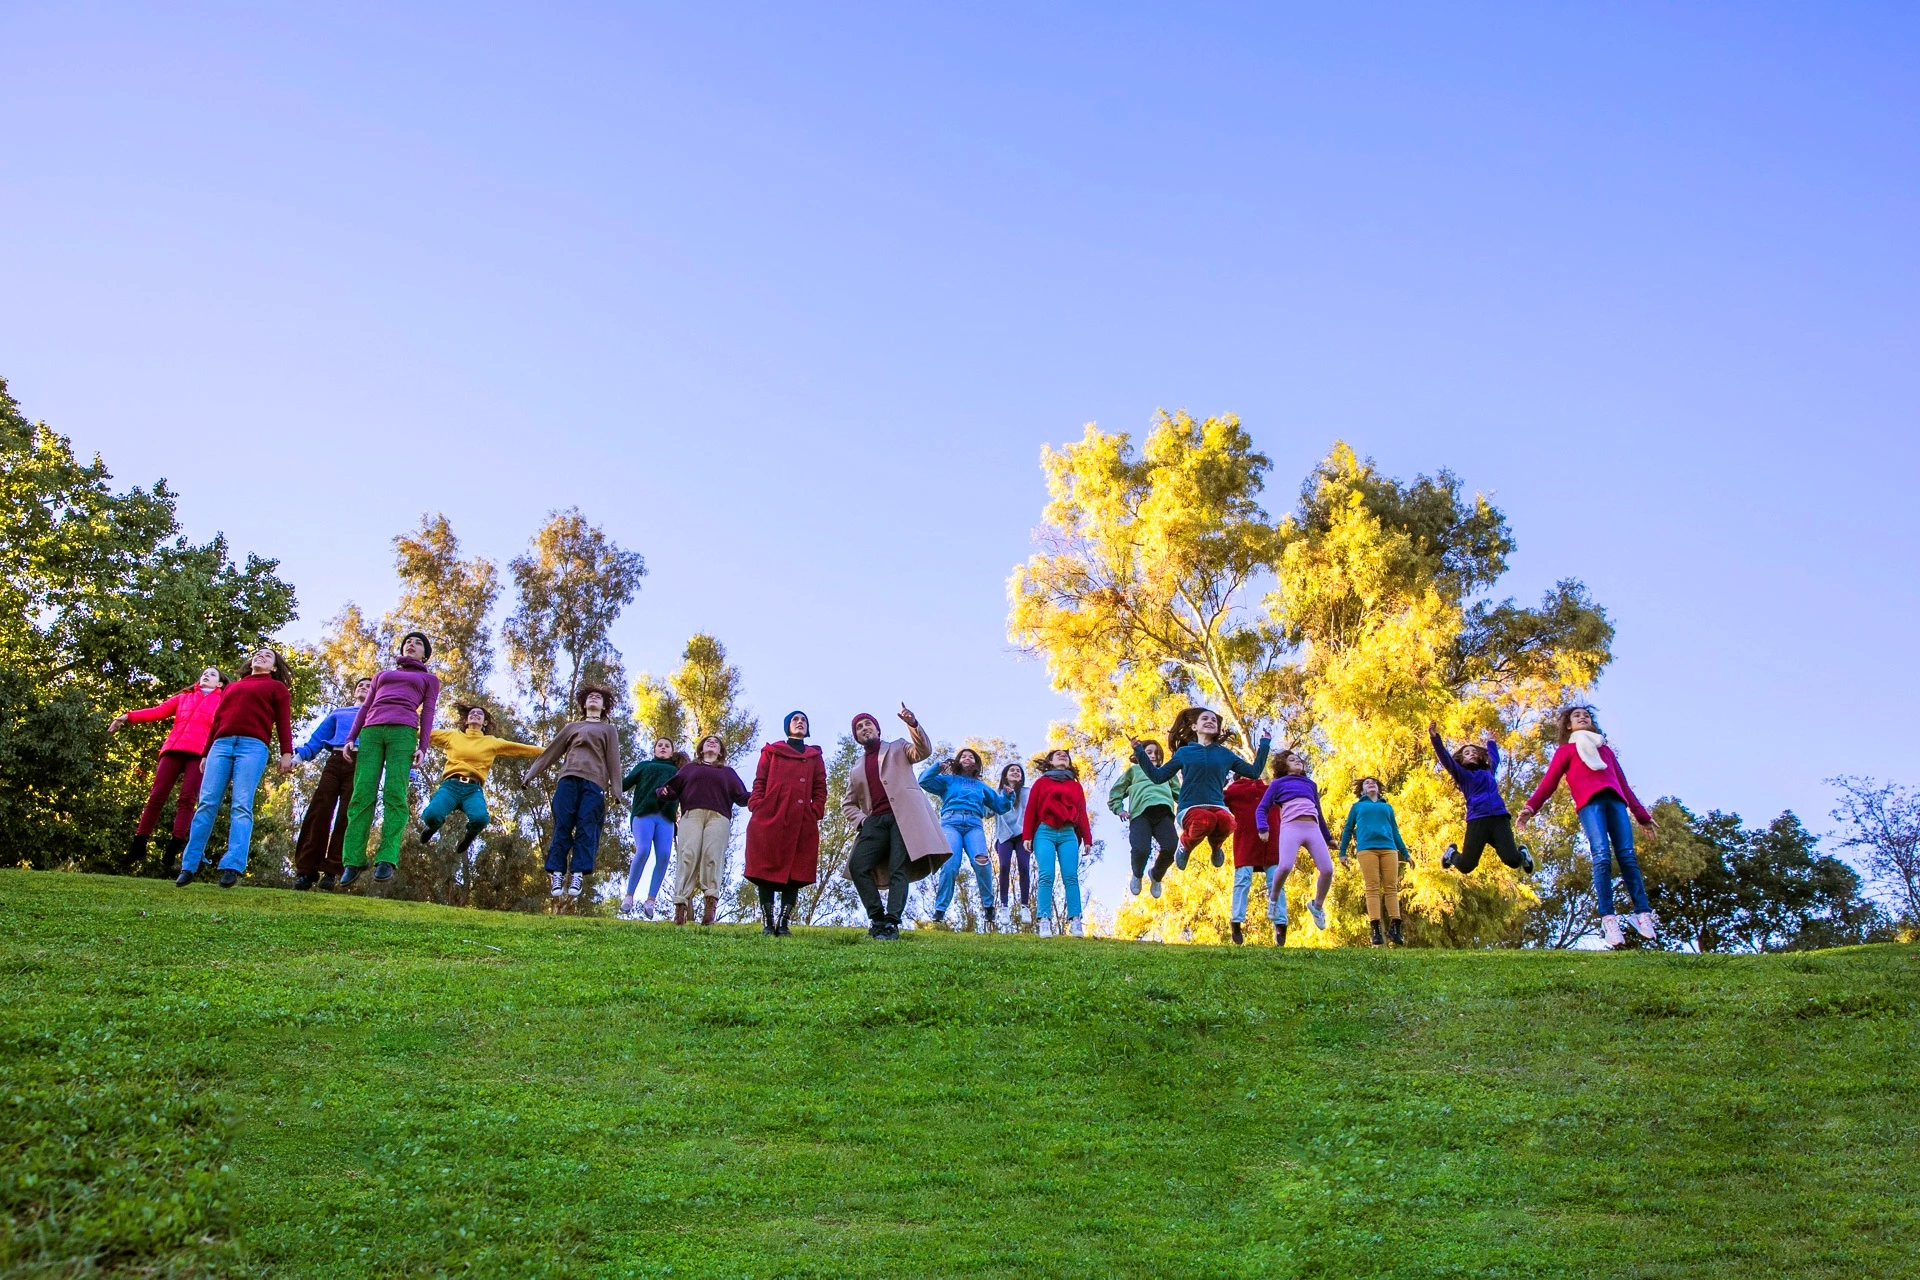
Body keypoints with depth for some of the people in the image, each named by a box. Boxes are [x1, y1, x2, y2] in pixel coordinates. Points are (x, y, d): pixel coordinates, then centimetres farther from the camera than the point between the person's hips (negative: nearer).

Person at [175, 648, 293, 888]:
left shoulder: (277, 688, 19)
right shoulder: (231, 687, 32)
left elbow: (283, 721, 7)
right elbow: (217, 720, 27)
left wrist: (286, 753, -6)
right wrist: (206, 753, 19)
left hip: (253, 746, -4)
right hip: (221, 744, 4)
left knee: (241, 806, -14)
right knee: (206, 803, -6)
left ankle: (233, 867, -23)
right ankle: (188, 867, -5)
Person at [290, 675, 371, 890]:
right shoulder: (337, 713, 32)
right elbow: (318, 737, 23)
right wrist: (300, 754, 3)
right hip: (335, 761, 2)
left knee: (346, 817, -13)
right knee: (318, 812, -11)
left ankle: (331, 871, -15)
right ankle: (305, 870, -12)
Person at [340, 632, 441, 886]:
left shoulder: (429, 679, 25)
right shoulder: (382, 675, 34)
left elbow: (427, 713, 12)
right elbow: (365, 708, 24)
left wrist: (422, 748, -2)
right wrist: (350, 739, 10)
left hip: (403, 732, -2)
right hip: (371, 732, 3)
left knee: (395, 794, -17)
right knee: (362, 794, -11)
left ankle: (387, 859, -24)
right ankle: (353, 861, -16)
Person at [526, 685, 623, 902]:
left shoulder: (609, 730, 23)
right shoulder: (571, 727, 27)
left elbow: (613, 760, 12)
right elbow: (551, 751, 24)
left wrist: (615, 791, 1)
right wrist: (531, 773, 15)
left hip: (594, 782, -2)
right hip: (568, 778, 2)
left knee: (586, 828, -13)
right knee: (562, 826, -9)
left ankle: (578, 876, -18)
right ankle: (556, 874, -13)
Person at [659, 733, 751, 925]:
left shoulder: (728, 772, 31)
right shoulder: (689, 768, 31)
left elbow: (741, 796, 20)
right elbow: (673, 789, 20)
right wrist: (663, 793, -2)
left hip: (718, 817, 0)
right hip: (691, 815, 0)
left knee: (712, 856, -20)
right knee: (688, 856, -18)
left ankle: (710, 904, -31)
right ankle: (681, 905, -27)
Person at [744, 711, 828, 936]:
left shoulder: (815, 756, 20)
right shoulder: (771, 751, 17)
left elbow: (820, 788, 13)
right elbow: (760, 782, 9)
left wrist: (816, 812, -2)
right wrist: (757, 808, -5)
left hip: (802, 821, 1)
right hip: (770, 818, -1)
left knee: (795, 873, -3)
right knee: (768, 871, -4)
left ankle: (784, 923, -1)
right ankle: (767, 923, 0)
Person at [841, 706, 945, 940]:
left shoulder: (898, 748, 19)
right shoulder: (856, 769, 28)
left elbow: (923, 751, 0)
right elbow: (848, 804, 28)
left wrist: (913, 725, -17)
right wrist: (861, 820, 7)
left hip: (903, 815, -4)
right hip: (876, 821, 4)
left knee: (898, 869, -15)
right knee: (857, 864, -15)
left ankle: (891, 925, -20)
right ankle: (878, 919, -8)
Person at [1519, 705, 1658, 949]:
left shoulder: (1606, 749, 34)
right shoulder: (1565, 750, 23)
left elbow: (1623, 783, 34)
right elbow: (1549, 782, 10)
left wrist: (1641, 814, 28)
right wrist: (1531, 806, -5)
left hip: (1615, 801, 4)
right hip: (1589, 803, -3)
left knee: (1627, 856, -11)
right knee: (1602, 856, -19)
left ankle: (1643, 913, -12)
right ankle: (1608, 918, -23)